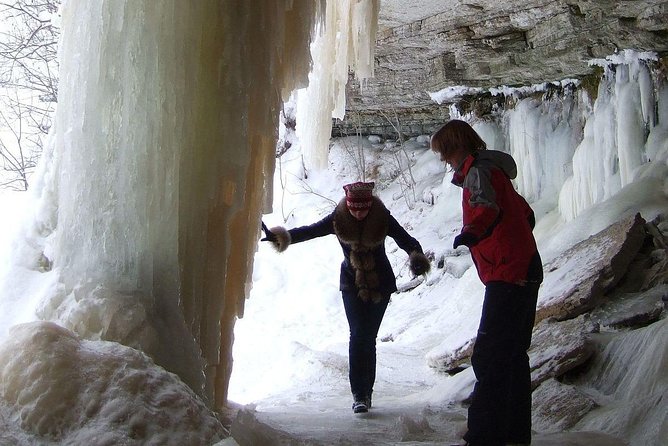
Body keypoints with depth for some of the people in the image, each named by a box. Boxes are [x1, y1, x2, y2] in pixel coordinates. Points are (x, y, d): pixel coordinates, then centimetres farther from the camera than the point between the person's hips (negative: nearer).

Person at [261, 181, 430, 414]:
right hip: (352, 283, 0)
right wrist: (281, 237, -28)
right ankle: (360, 393, -11)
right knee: (358, 334, -11)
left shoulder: (382, 218, -16)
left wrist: (416, 256, -45)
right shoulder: (338, 219, -13)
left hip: (380, 283, 0)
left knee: (368, 336, 2)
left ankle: (364, 391, 12)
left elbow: (404, 238, -23)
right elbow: (311, 230, -13)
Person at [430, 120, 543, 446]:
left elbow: (488, 207, -30)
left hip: (507, 275, -11)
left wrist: (471, 232, -43)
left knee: (489, 357, -13)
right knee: (511, 355, 15)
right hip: (524, 271, 11)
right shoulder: (494, 169, 21)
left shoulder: (477, 170, -9)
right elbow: (526, 215, 29)